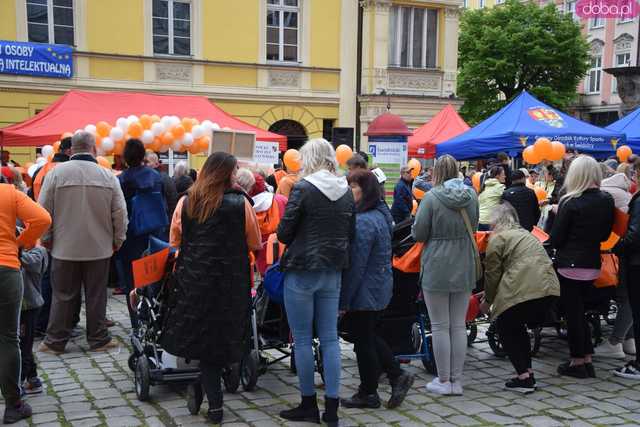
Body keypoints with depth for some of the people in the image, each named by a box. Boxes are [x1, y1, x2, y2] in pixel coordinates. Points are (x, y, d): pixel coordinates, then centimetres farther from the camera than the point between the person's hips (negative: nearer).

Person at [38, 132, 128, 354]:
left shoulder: (56, 173, -7)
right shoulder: (107, 176, -5)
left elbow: (44, 211, -3)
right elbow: (120, 212, -2)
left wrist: (46, 238, 11)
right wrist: (117, 240, 10)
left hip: (65, 247, 0)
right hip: (99, 248, 0)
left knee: (63, 296, 9)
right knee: (96, 295, 10)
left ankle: (55, 341, 17)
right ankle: (98, 339, 17)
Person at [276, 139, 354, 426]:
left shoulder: (303, 189, -13)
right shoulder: (346, 191, 4)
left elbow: (284, 233, -10)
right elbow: (350, 233, 10)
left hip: (301, 270, -5)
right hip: (333, 271, 6)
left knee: (302, 339, 6)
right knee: (330, 338, 9)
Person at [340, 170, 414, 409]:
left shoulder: (364, 222, -22)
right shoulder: (381, 214, 9)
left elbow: (356, 266, -22)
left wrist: (343, 300, -17)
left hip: (365, 292, -9)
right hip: (381, 289, 9)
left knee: (363, 341, 4)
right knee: (369, 336, 22)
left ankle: (368, 394, 17)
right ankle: (398, 376, 21)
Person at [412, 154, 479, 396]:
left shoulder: (432, 197, -13)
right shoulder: (471, 195, 1)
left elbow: (418, 234, -9)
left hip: (437, 269, -4)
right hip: (464, 268, 5)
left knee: (440, 326, 5)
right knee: (459, 325, 11)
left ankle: (444, 381, 11)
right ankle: (456, 380, 17)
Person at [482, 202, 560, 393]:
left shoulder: (497, 238, 3)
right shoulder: (525, 234, 29)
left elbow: (492, 274, 4)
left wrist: (487, 301, 19)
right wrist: (491, 295, 37)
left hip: (523, 291, -8)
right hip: (550, 288, 8)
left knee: (506, 328, 11)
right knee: (518, 328, 25)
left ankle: (524, 378, 4)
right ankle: (528, 373, 24)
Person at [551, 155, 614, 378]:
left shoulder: (570, 203, -16)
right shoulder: (607, 201, 0)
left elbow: (555, 239, -11)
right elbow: (605, 235, 11)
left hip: (570, 265, -6)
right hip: (592, 264, 6)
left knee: (572, 313, 5)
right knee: (579, 311, 19)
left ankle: (578, 362, 13)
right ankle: (587, 360, 21)